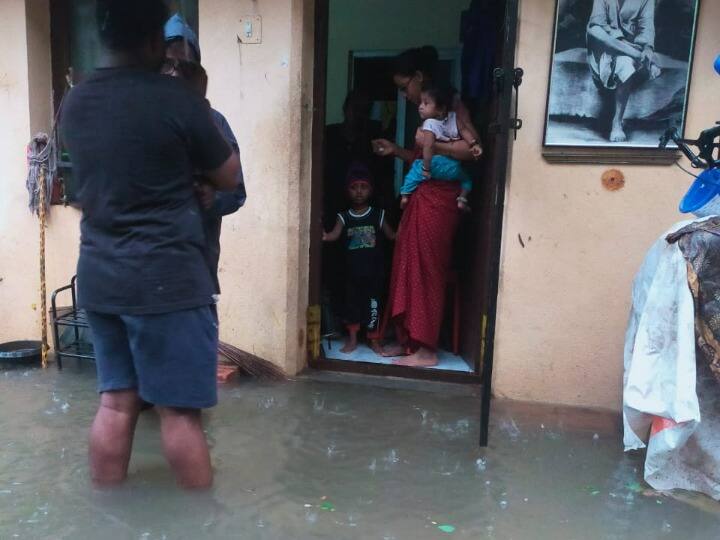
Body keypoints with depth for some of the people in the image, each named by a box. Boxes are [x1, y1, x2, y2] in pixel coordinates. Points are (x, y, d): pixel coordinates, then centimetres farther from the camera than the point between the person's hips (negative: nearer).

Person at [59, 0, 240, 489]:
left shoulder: (74, 104, 9)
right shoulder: (176, 99, -11)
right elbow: (230, 178, 0)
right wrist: (205, 121, 17)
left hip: (99, 275, 7)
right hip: (165, 277, -6)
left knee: (116, 399, 15)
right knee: (180, 407, 3)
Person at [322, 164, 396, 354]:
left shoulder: (378, 215, 1)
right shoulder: (344, 217, 3)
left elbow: (392, 235, 5)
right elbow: (335, 235, -10)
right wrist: (324, 236, -31)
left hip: (374, 271, -1)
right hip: (352, 271, 1)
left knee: (373, 304, 4)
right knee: (351, 303, 9)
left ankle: (374, 339, 18)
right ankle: (352, 339, 22)